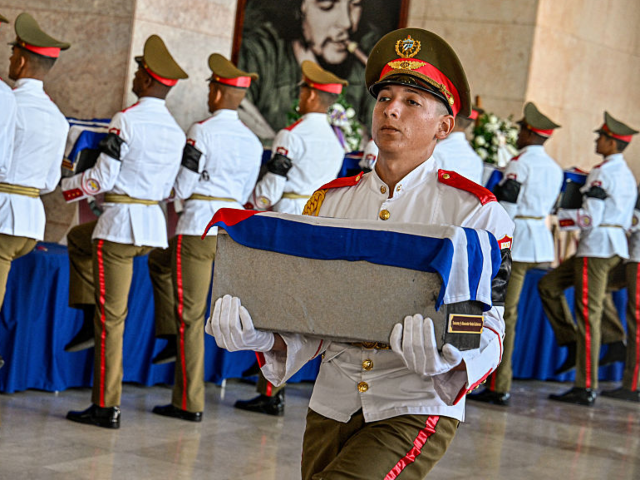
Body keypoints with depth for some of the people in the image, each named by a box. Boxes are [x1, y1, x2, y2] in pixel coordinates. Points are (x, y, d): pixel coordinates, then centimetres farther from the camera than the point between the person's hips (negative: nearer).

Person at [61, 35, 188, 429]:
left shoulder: (127, 120, -15)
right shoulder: (177, 131, 8)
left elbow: (101, 179, -14)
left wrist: (60, 186, 2)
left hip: (121, 224, -8)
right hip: (155, 225, 8)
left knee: (111, 316, 2)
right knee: (79, 238, 32)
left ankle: (107, 407, 5)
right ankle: (91, 316, 27)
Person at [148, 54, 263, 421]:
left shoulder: (202, 131, -9)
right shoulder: (253, 141, 11)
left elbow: (182, 187, -10)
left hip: (199, 226, -7)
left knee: (190, 315, 0)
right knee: (158, 260, 29)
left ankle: (190, 402, 3)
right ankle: (173, 332, 23)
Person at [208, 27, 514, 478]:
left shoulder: (474, 210, -4)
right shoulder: (329, 201, 9)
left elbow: (489, 327, -6)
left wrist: (445, 356, -28)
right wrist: (259, 334, -11)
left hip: (414, 413, -5)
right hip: (331, 407, 5)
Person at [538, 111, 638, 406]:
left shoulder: (602, 174, -13)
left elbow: (590, 218, -19)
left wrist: (554, 214, -11)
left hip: (597, 248, -10)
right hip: (616, 247, 10)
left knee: (588, 315, -6)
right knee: (548, 285, 15)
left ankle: (586, 389, -4)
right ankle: (570, 338, 10)